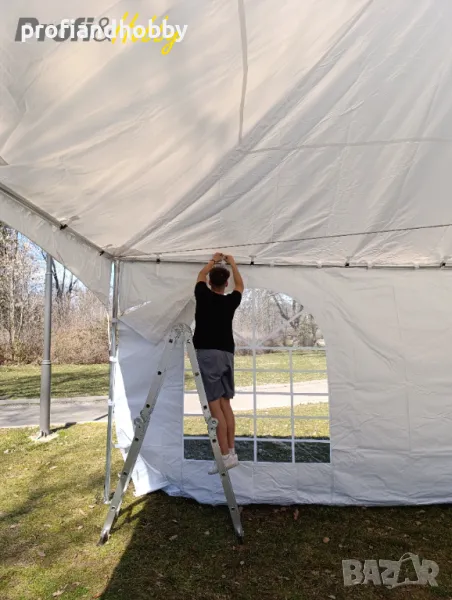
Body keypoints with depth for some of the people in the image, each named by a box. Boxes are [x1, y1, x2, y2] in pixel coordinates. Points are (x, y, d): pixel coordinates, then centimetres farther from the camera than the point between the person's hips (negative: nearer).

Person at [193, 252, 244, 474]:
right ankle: (232, 452, 14)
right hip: (226, 354, 5)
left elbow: (201, 276, 18)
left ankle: (226, 456, -7)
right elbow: (240, 285, 27)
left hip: (208, 354, -5)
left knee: (214, 406, -6)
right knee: (225, 404, 11)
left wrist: (213, 261, 34)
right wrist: (232, 263, 37)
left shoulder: (203, 296, -4)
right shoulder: (231, 301, 5)